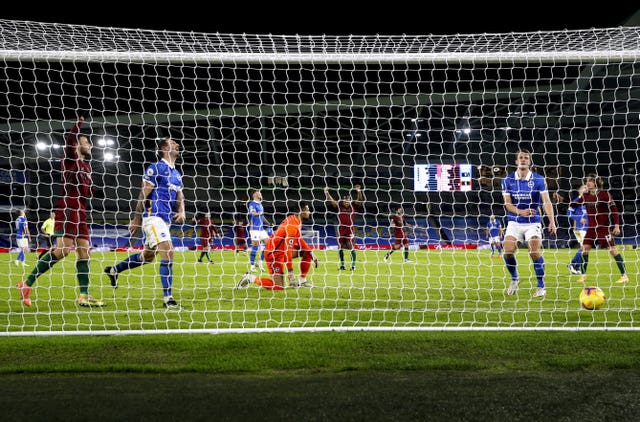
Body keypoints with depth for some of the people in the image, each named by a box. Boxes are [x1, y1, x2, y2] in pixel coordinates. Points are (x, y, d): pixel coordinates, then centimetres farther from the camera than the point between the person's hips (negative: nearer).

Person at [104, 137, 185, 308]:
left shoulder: (177, 174, 18)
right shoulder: (155, 168, -6)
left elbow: (180, 196, 19)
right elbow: (143, 193, -7)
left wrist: (181, 212, -2)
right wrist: (136, 218, -9)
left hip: (166, 220, 9)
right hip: (153, 216, -9)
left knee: (147, 257, 17)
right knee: (168, 252, -18)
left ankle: (114, 270, 37)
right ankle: (167, 298, -15)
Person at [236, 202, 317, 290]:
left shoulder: (294, 219, 6)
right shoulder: (293, 226, -23)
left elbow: (299, 239, 20)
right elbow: (287, 250, -27)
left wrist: (311, 252, 11)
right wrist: (290, 273, -27)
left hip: (281, 249, 10)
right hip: (274, 254, -10)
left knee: (307, 252, 7)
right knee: (279, 287, -14)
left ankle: (302, 281, 13)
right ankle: (251, 278, -2)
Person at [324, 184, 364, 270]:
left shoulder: (353, 206, 3)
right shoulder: (339, 206, 5)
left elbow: (360, 199, -8)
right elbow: (331, 200, 0)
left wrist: (359, 191, -25)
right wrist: (326, 193, -14)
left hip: (350, 230, -2)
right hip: (341, 229, 2)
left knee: (351, 247, -6)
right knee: (340, 248, 8)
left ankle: (353, 265, 1)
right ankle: (342, 265, 19)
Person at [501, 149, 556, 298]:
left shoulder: (538, 179, -2)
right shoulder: (507, 180, 1)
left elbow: (546, 201, -8)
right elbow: (507, 203, -4)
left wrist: (552, 222, -20)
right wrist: (520, 211, -23)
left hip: (533, 223, -1)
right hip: (514, 222, 2)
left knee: (535, 251, -15)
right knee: (508, 250, -14)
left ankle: (541, 286, 1)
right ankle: (514, 279, 13)